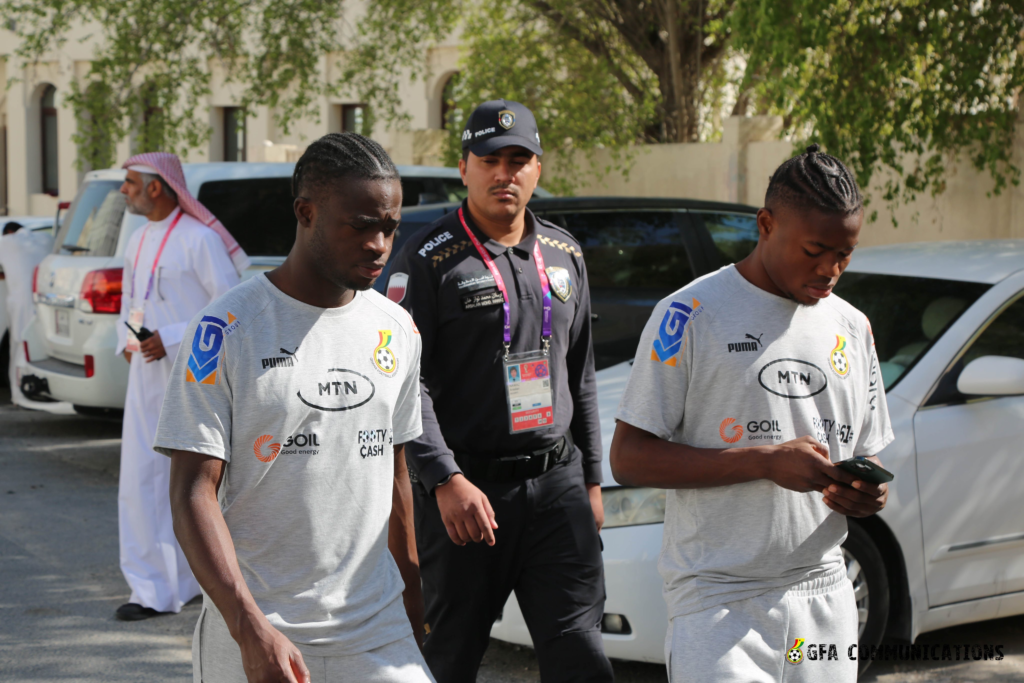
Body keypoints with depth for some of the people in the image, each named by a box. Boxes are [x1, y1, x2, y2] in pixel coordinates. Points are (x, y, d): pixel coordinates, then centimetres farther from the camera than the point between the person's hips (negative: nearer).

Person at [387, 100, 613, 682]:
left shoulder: (565, 255, 13)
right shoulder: (430, 261, -5)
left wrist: (592, 480, 16)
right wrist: (446, 480, -20)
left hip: (557, 481, 4)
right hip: (464, 489, -4)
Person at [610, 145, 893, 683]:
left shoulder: (852, 327, 13)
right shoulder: (691, 314, -6)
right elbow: (628, 458, -10)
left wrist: (867, 495, -3)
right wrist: (765, 461, -17)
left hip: (824, 596, 5)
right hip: (718, 604, -5)